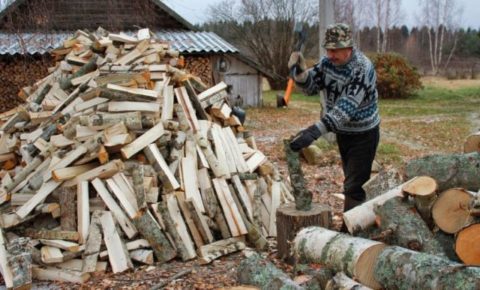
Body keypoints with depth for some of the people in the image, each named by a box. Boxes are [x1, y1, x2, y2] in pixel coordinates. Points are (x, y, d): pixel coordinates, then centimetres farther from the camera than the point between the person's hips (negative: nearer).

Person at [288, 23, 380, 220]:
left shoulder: (363, 68, -29)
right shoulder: (328, 62, -6)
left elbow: (347, 107, -38)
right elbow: (311, 86, 2)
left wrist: (315, 131, -48)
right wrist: (300, 72, -22)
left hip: (363, 135, -7)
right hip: (342, 132, 7)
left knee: (354, 187, -6)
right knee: (352, 180, 18)